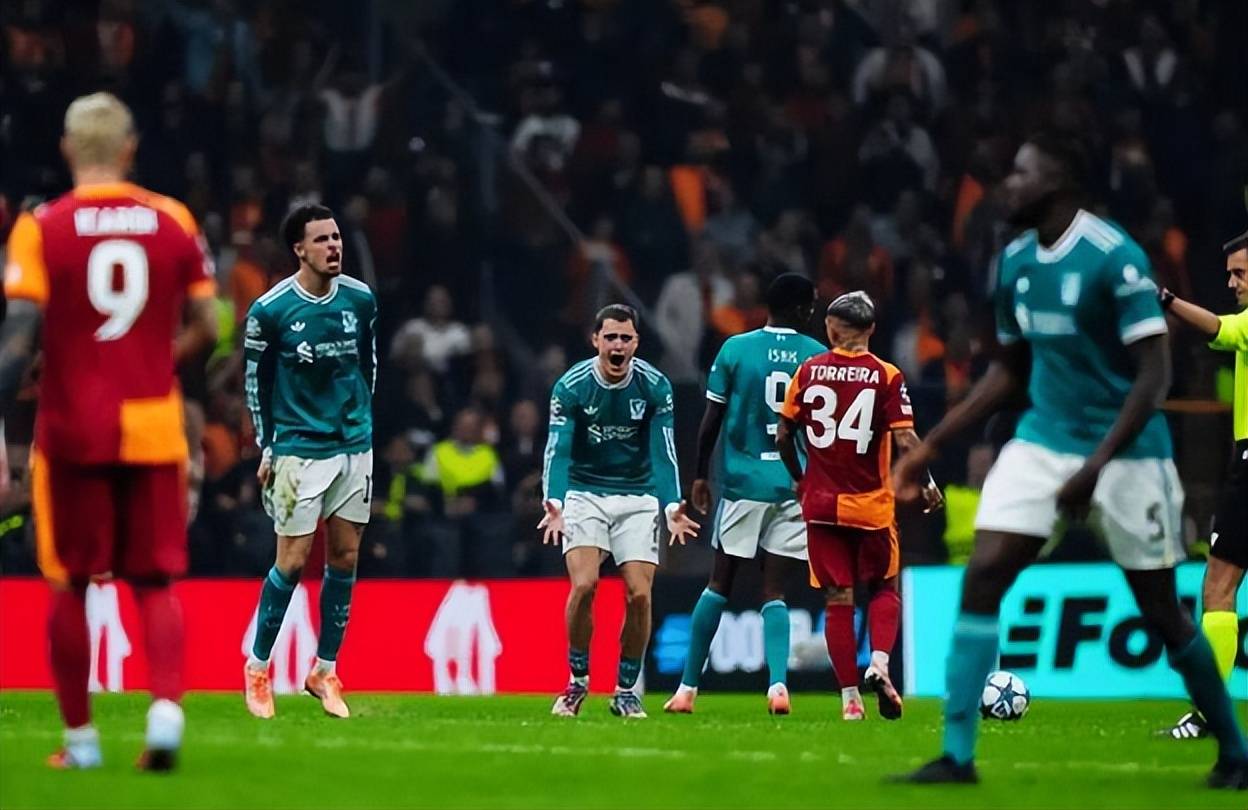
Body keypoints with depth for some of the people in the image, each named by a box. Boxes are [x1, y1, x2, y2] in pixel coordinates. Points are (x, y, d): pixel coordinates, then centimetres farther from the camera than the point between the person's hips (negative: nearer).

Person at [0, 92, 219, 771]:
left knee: (70, 583, 9)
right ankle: (166, 708, -14)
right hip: (153, 427, 2)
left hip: (73, 428, -2)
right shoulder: (174, 222, 2)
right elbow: (206, 330, 5)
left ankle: (80, 736, 12)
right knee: (155, 582, 8)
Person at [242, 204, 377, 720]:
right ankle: (257, 667, 10)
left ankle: (325, 672, 14)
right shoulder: (270, 310, -10)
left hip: (355, 445, 4)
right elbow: (255, 380, 0)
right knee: (292, 561, -6)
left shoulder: (360, 300, 1)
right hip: (299, 449, -4)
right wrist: (266, 449, 1)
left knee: (345, 557, 4)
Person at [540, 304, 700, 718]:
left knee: (639, 594, -10)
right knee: (583, 585, -19)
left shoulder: (656, 387, -9)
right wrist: (553, 504, -33)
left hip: (638, 498, 1)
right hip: (584, 494, -1)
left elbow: (663, 452, -10)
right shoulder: (570, 386, -13)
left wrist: (672, 506, -25)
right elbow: (557, 451, -17)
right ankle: (577, 681, 1)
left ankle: (626, 691, 7)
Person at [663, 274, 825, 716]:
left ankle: (688, 687, 12)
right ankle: (777, 683, -15)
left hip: (742, 481, 0)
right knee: (774, 592, 4)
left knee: (719, 585, 10)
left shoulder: (735, 349, 0)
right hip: (795, 485, 0)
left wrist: (700, 475, 12)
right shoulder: (819, 357, 1)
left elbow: (711, 421, 2)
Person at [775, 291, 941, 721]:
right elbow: (904, 441, -12)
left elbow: (783, 434, 4)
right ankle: (879, 663, -8)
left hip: (821, 503, 2)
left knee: (838, 601, 6)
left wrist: (799, 478, 20)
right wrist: (926, 485, 3)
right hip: (872, 504, -2)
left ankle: (850, 698, 4)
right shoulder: (887, 376, -7)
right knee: (884, 588, 16)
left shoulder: (808, 371, 0)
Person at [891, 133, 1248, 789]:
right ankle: (957, 754, -8)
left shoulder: (1115, 258, -17)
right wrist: (930, 445, 13)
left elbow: (1154, 374, -18)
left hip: (1126, 452, -6)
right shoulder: (1015, 261, 6)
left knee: (1161, 611, 1)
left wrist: (1096, 466, -25)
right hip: (1042, 440, 6)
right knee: (981, 576, -10)